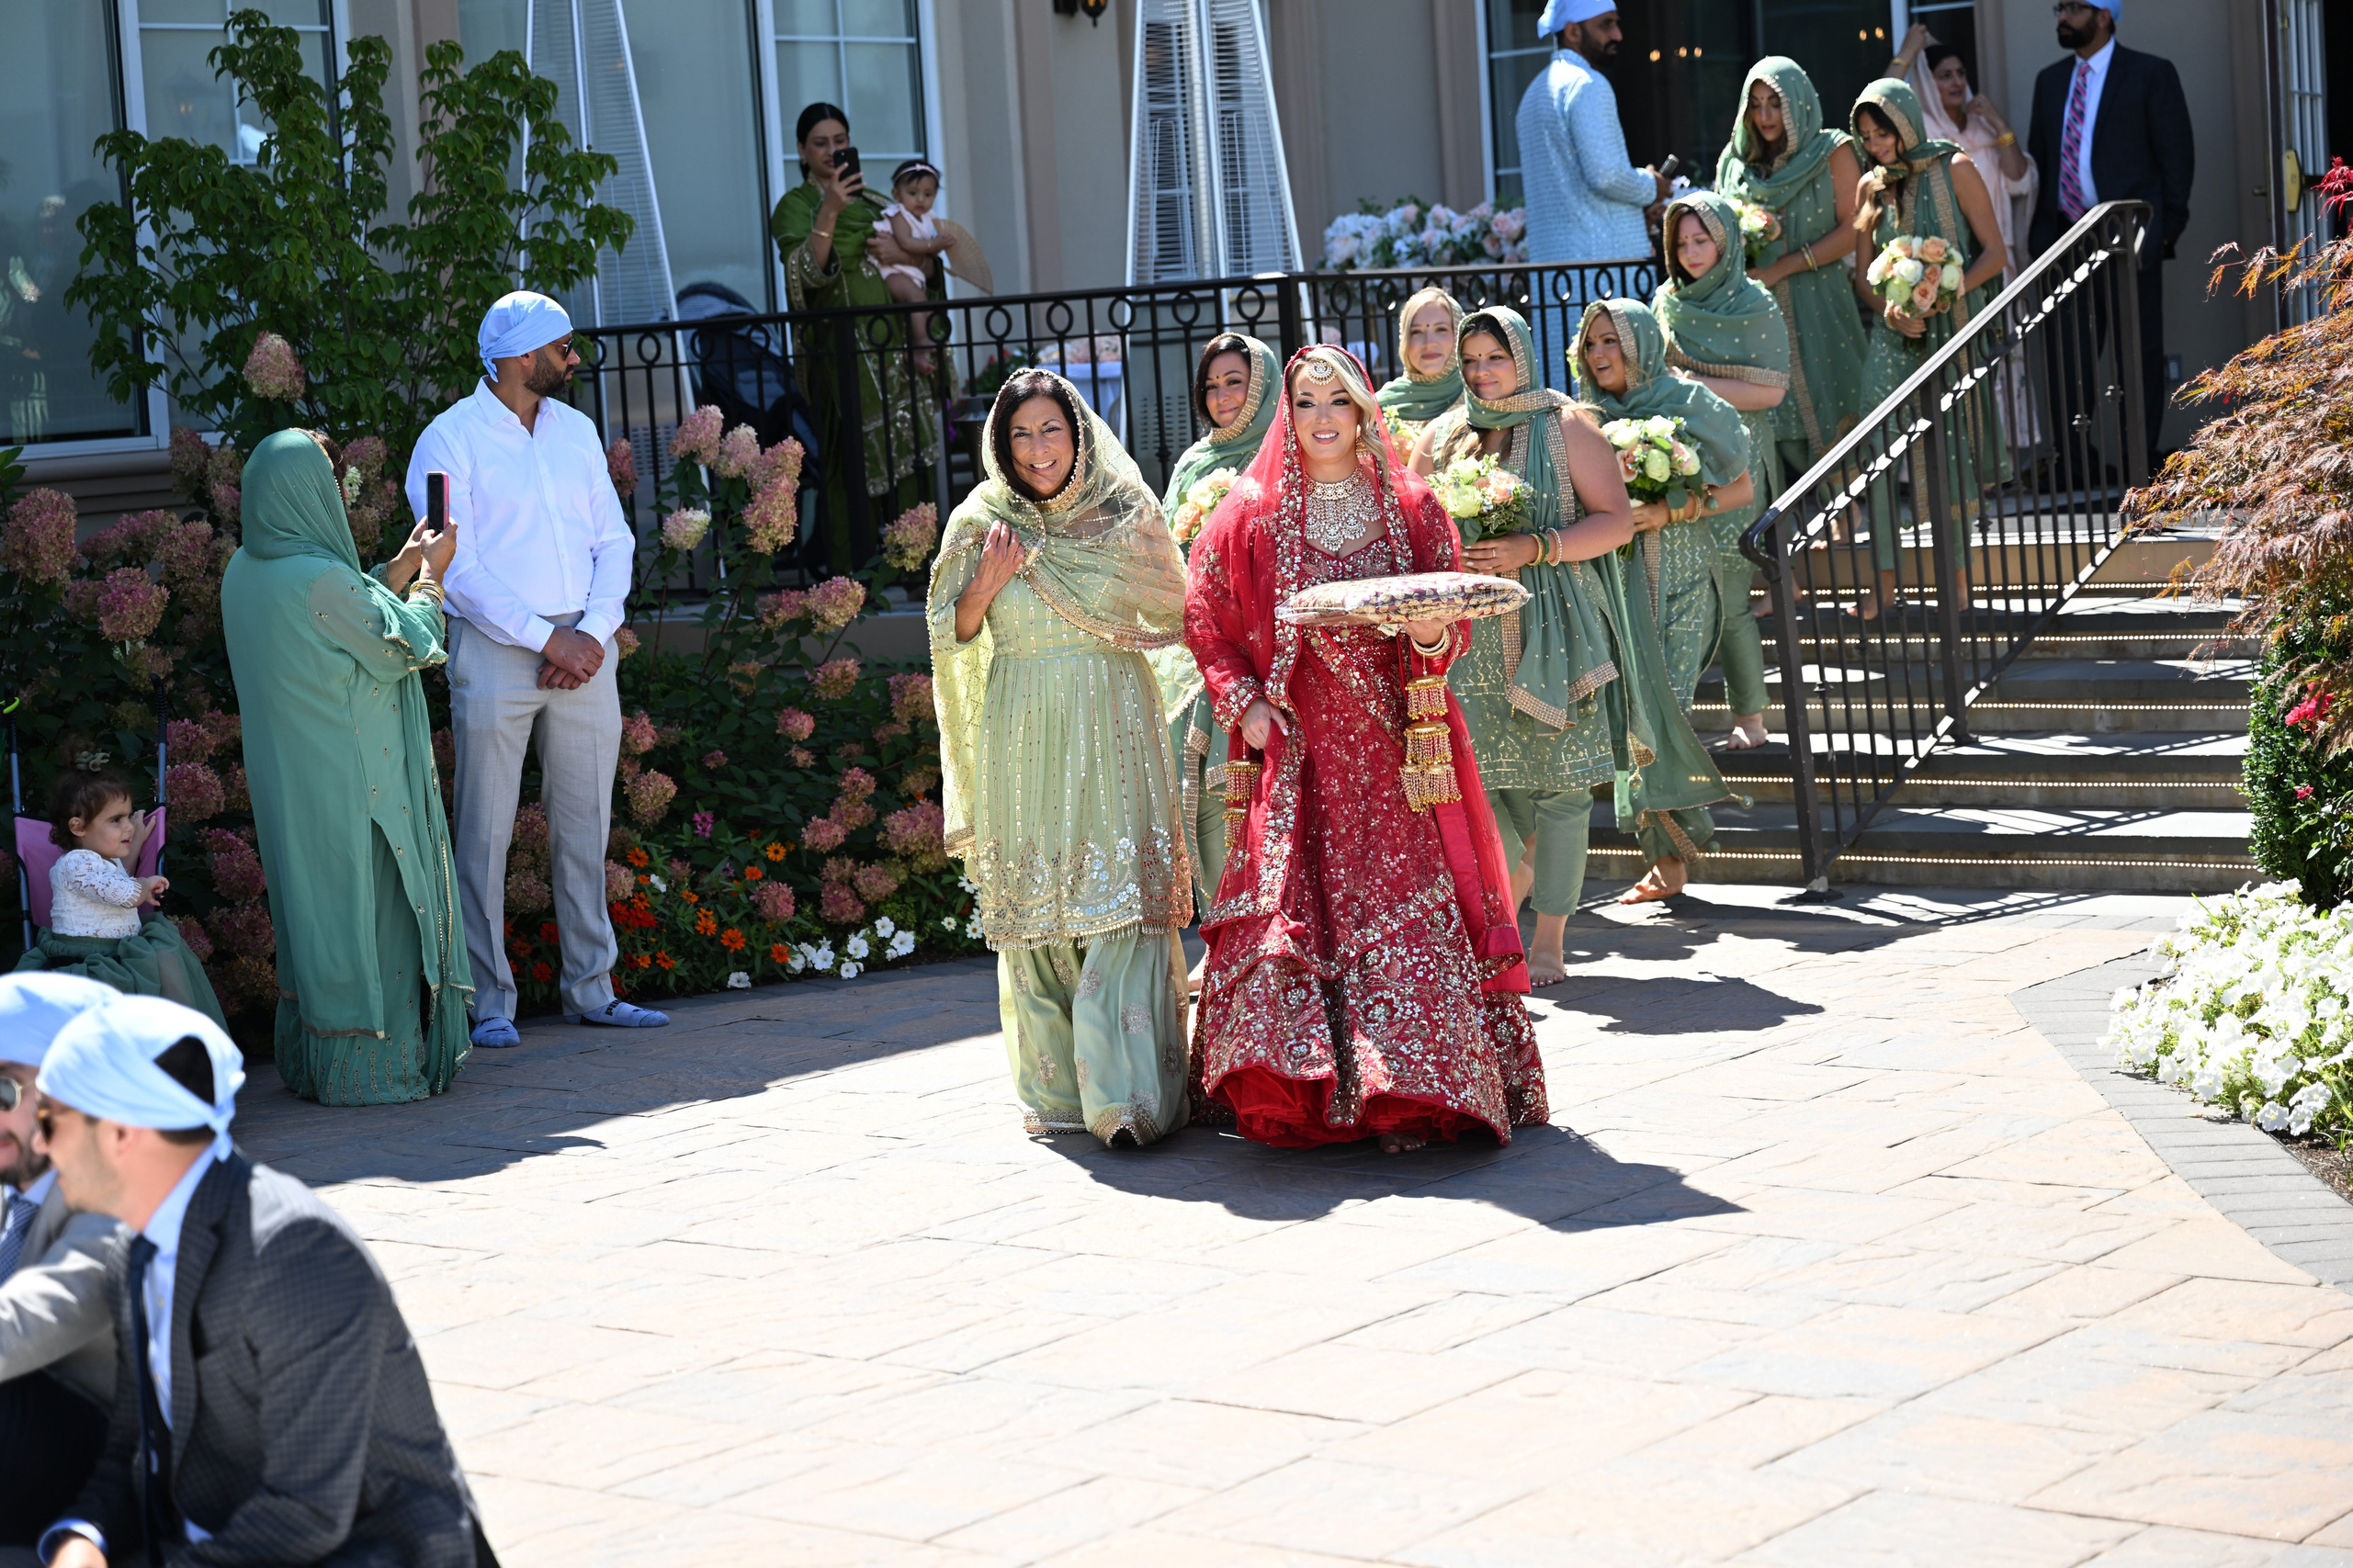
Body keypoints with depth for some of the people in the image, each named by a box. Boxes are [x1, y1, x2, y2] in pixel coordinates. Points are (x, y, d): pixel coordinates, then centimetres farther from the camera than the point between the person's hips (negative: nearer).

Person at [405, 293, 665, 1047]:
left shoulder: (576, 430, 13)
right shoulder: (450, 440, -5)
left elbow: (614, 539, 11)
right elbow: (455, 567, -11)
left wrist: (593, 631, -5)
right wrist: (547, 639, -14)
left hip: (584, 646, 5)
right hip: (495, 647, -5)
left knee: (585, 825, 9)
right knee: (485, 835, -3)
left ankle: (591, 986, 17)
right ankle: (488, 1003, 2)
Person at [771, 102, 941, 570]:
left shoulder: (872, 201, 18)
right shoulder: (795, 206, 2)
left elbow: (929, 264, 19)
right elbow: (804, 272, -16)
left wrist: (903, 255, -2)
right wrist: (829, 212, -25)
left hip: (891, 343, 6)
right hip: (840, 349, -6)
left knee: (906, 457, 2)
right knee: (853, 461, -9)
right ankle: (852, 576, -6)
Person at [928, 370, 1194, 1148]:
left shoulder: (1125, 513, 4)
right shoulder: (981, 523, 6)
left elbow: (1174, 614, 10)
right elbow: (952, 636, 8)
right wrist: (987, 584, -9)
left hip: (1113, 729, -1)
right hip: (1023, 734, 2)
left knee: (1121, 902, -11)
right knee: (1034, 905, 3)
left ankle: (1124, 1092, -15)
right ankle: (1058, 1090, 12)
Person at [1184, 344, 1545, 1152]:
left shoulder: (1412, 510, 8)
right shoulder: (1251, 517, 6)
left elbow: (1455, 624, 9)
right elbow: (1206, 622, 9)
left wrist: (1434, 636, -14)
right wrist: (1243, 704, -4)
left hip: (1395, 750, 0)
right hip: (1295, 749, 0)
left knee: (1404, 912, -5)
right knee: (1287, 908, -7)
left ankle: (1406, 1099, -1)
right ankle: (1292, 1099, -1)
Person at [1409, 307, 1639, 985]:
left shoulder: (1565, 426, 2)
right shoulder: (1441, 436, 13)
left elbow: (1617, 520, -2)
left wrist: (1532, 549, -14)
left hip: (1551, 627, -3)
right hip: (1472, 634, 3)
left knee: (1558, 779, -4)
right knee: (1474, 774, 0)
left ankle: (1549, 944, 2)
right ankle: (1518, 870, 31)